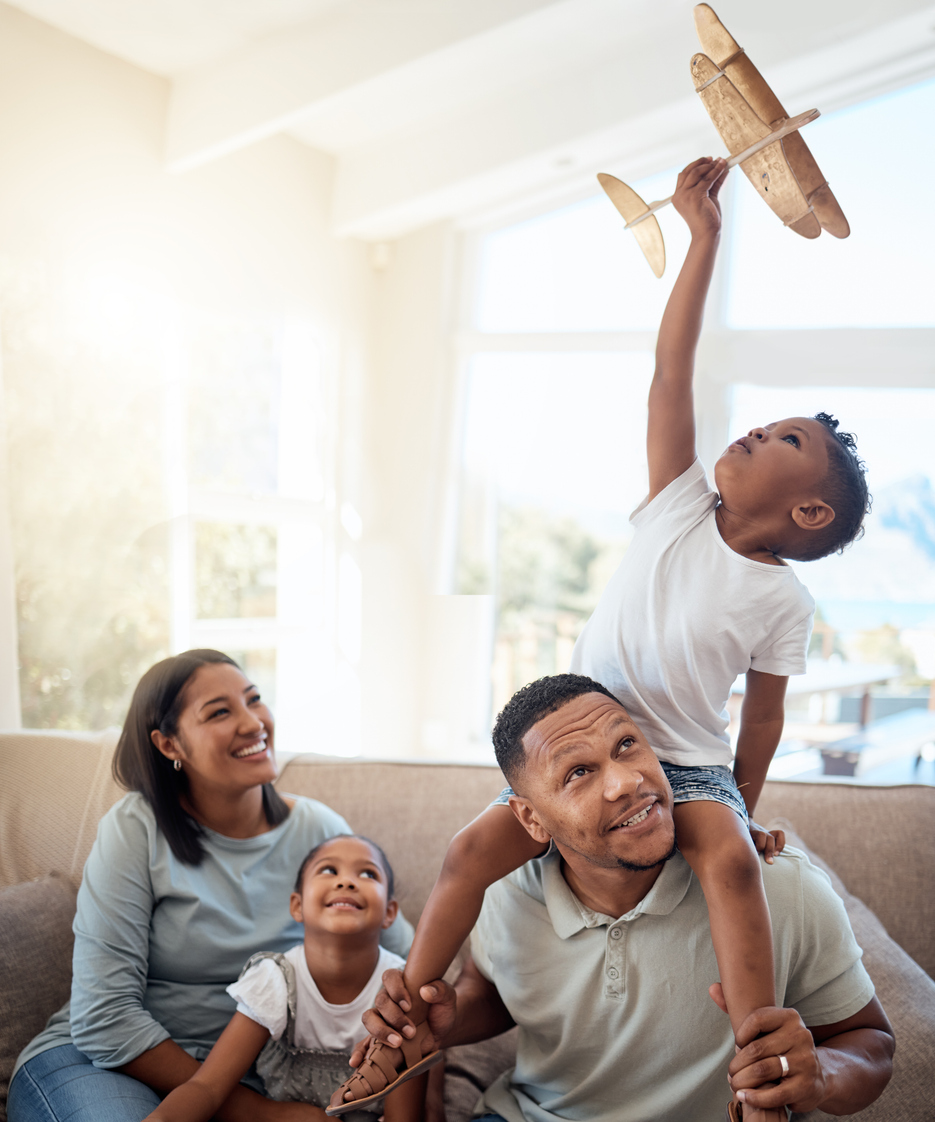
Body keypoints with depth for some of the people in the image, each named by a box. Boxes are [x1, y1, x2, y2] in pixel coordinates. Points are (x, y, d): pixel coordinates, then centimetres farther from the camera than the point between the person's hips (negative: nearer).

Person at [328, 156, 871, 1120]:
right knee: (473, 849, -13)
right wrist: (703, 233, -6)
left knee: (731, 861, -32)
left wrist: (744, 812, 8)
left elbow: (763, 715, 3)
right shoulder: (682, 507, -1)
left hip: (689, 767, -2)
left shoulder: (782, 600, -5)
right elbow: (669, 371, -5)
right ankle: (404, 1020, 4)